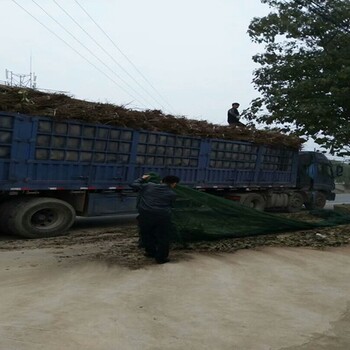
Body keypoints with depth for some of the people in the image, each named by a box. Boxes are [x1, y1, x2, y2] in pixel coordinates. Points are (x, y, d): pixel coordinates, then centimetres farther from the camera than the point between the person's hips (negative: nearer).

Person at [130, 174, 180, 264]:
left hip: (145, 215, 2)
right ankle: (161, 257, 18)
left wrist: (142, 179, 32)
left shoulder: (148, 186, 11)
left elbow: (133, 185, 17)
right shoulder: (172, 194, 7)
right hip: (163, 216, -2)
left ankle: (151, 252, 34)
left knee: (146, 234, 24)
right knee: (163, 237, 13)